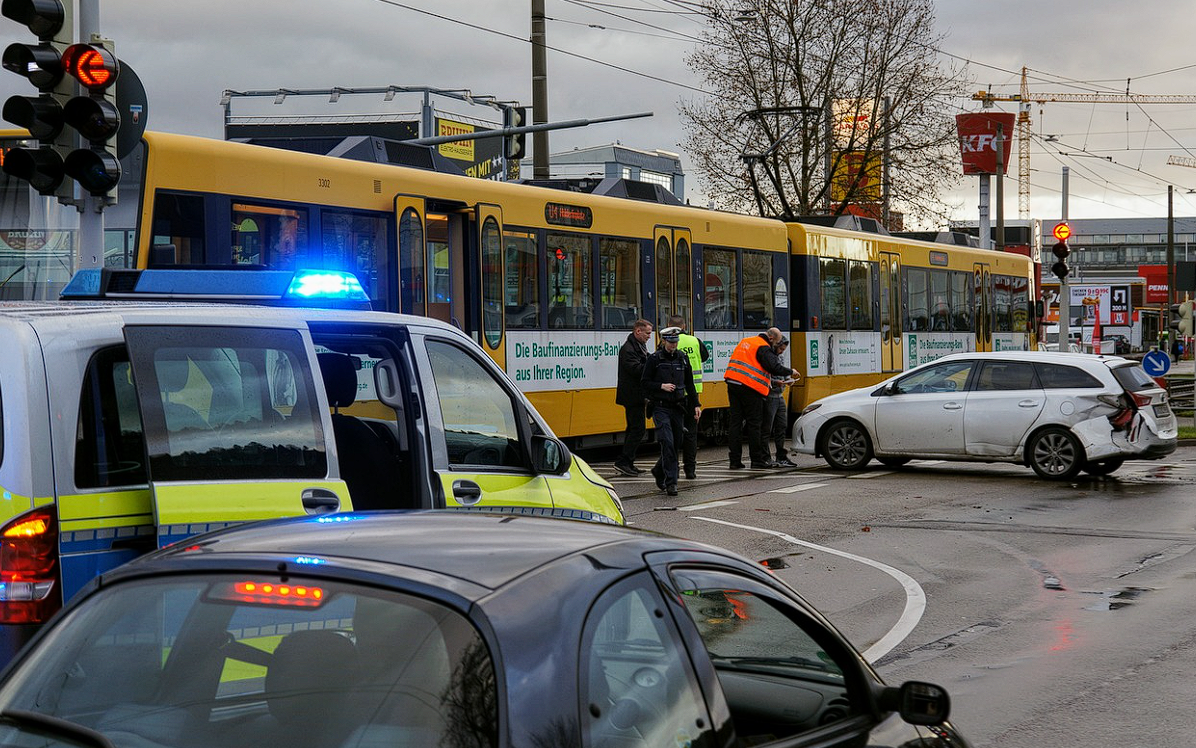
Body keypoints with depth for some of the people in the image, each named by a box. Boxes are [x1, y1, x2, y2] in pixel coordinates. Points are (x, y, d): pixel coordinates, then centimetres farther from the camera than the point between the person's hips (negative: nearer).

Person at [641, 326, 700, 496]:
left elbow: (689, 384, 15)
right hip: (661, 407, -5)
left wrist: (696, 405, 11)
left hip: (678, 407, 5)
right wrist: (661, 386, -16)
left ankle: (659, 471, 34)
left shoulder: (683, 358, 10)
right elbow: (645, 383, -1)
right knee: (667, 442, -17)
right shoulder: (654, 359, -3)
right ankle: (670, 482, -15)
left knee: (676, 443, 9)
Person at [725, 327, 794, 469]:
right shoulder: (764, 348, -8)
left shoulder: (745, 341, 19)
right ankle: (757, 461, 4)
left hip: (732, 383, 7)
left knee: (735, 421, 6)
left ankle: (735, 461, 5)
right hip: (749, 387, -7)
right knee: (754, 424, 0)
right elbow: (775, 367, -17)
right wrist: (790, 371, 1)